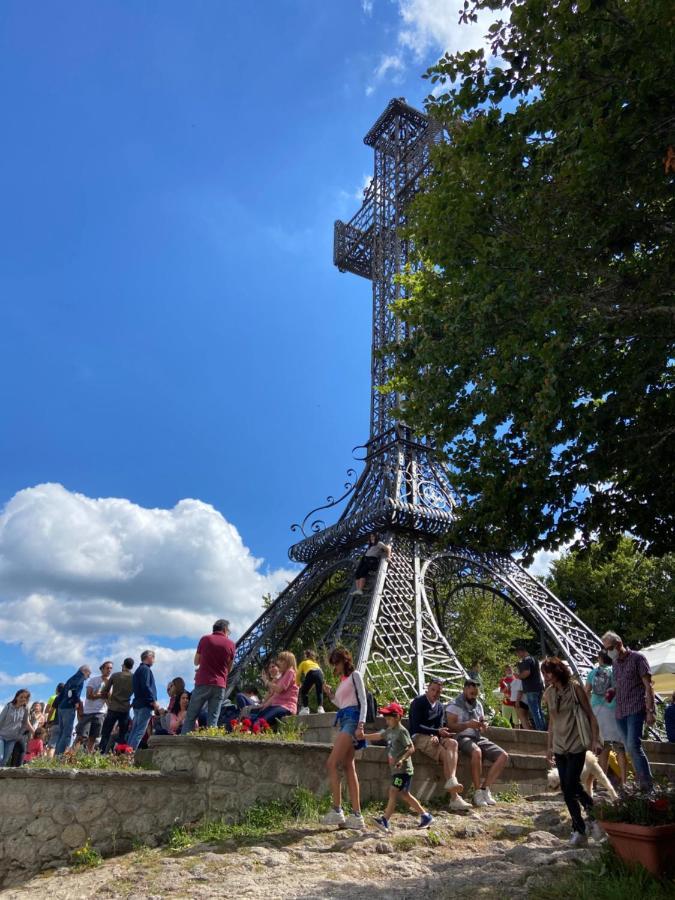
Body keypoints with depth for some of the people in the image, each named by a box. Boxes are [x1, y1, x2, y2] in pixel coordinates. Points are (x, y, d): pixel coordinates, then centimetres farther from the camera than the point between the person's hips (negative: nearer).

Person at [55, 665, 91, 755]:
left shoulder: (71, 678, 25)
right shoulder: (80, 677, 0)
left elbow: (62, 693, 22)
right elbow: (74, 688, -20)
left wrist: (60, 704, 18)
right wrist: (76, 702, -14)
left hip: (62, 707, 9)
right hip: (69, 707, -9)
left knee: (62, 733, 10)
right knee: (68, 734, -9)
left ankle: (57, 755, 6)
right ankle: (61, 755, -16)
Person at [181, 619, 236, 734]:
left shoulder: (205, 639, 4)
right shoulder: (231, 644, 5)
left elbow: (196, 662, 12)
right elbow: (229, 668, 12)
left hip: (203, 682, 0)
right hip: (220, 685, 1)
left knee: (190, 716, 7)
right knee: (213, 720, 3)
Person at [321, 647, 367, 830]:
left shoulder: (355, 675, -1)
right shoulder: (342, 680, 21)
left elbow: (363, 702, -8)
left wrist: (360, 726, -18)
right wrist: (331, 696, 9)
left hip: (352, 719, -9)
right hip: (343, 721, 9)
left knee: (332, 763, -15)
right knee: (348, 767, 3)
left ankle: (337, 810, -14)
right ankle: (356, 815, 3)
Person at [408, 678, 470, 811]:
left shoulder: (440, 707, 16)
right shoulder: (418, 702, -6)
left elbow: (439, 727, 7)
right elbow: (416, 727, -14)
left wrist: (436, 736, -18)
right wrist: (437, 732, -22)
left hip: (433, 737, 6)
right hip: (418, 737, -6)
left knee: (453, 743, -26)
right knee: (445, 754, -28)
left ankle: (452, 780, -42)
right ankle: (454, 798, -31)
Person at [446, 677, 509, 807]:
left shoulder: (478, 704, 18)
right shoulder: (454, 705, -2)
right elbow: (450, 727, -10)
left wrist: (484, 726, 1)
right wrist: (467, 724, -25)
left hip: (478, 738, 7)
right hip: (462, 738, -7)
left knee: (503, 756, -13)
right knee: (477, 752, -39)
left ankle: (485, 788, -10)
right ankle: (478, 792, -26)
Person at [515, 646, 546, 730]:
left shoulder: (525, 660, -12)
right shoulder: (534, 659, 18)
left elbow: (527, 673, -26)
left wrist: (518, 676, -10)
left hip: (531, 689, -10)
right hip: (539, 688, 10)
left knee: (534, 711, -6)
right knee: (539, 710, 16)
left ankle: (540, 729, -7)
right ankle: (544, 729, 18)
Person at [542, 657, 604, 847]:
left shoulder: (575, 689, -9)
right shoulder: (548, 694, 6)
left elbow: (590, 715, -4)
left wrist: (595, 740, -10)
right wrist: (549, 747, 15)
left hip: (576, 745, -5)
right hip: (559, 746, 5)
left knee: (571, 787, -9)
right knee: (567, 788, 6)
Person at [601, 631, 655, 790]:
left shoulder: (637, 658, -6)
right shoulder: (615, 663, 14)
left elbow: (648, 686, -7)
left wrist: (650, 711, -13)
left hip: (636, 709, -7)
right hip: (620, 711, 7)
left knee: (633, 746, -16)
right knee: (629, 749, 8)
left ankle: (648, 784, -7)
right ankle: (643, 783, 17)